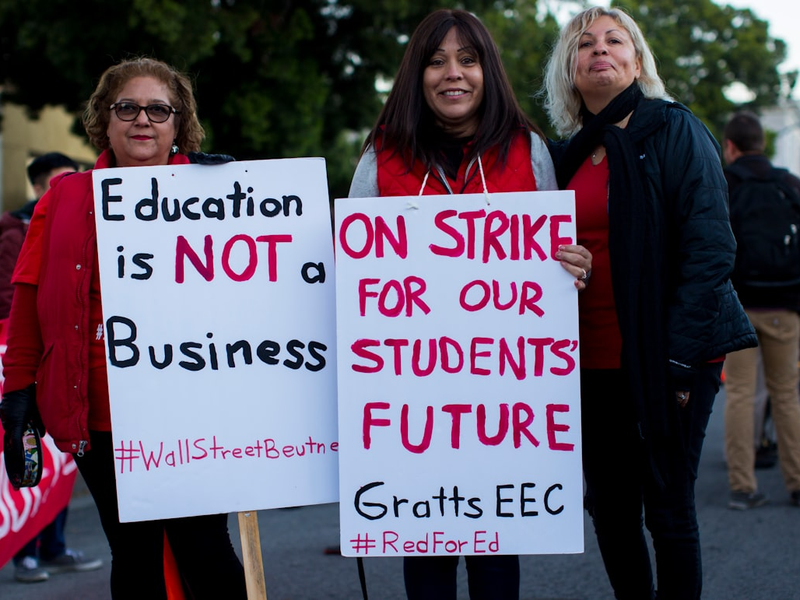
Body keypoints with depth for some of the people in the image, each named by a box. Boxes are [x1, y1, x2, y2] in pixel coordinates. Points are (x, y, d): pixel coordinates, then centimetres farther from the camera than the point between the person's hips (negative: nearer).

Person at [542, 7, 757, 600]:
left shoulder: (675, 130, -3)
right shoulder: (567, 153, 13)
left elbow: (710, 246, -10)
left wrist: (680, 355, -16)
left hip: (666, 355, -5)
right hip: (592, 362, 5)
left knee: (668, 508, 0)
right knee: (610, 509, 10)